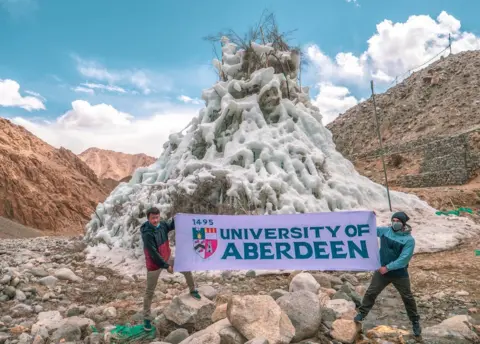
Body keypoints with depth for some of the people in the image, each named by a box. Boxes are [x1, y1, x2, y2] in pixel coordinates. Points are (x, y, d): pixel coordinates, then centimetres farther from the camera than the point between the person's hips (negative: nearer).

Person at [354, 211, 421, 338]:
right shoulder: (385, 231, -4)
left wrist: (388, 267, -22)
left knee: (408, 298, 13)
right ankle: (362, 313, 22)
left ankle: (415, 322, 32)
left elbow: (403, 259, -20)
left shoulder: (409, 239, -15)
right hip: (382, 271, 3)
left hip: (400, 274, -2)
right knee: (371, 292, 7)